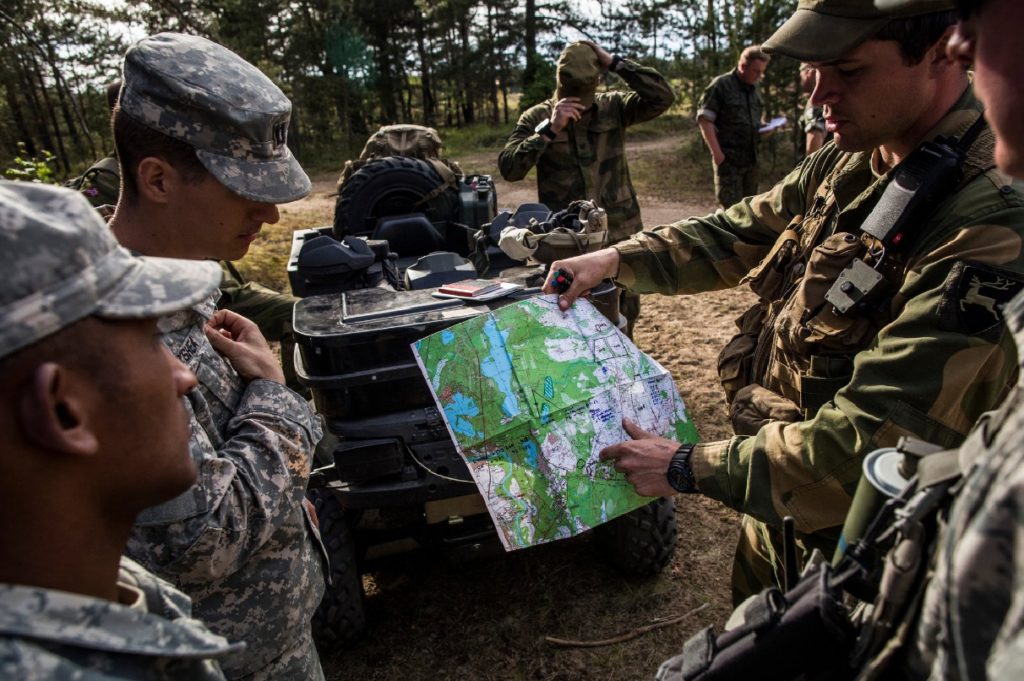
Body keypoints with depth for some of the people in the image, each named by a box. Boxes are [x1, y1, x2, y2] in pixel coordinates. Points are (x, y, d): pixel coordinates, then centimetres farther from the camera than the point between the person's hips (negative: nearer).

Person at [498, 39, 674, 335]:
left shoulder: (613, 107, 4)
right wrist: (549, 130, -21)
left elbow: (663, 97, -10)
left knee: (624, 316, 16)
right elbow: (508, 168, -12)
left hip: (620, 234, 2)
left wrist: (614, 63, -12)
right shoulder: (537, 117, 0)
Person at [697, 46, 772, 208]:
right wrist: (717, 153, -18)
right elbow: (705, 120, -11)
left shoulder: (755, 90, 16)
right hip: (728, 159, -7)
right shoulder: (721, 85, -6)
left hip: (751, 159, 7)